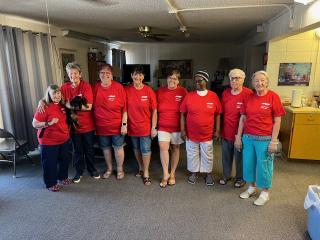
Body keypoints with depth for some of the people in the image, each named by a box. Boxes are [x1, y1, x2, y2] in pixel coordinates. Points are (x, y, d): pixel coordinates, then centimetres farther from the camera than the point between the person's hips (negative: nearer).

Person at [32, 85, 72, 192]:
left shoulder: (62, 105, 3)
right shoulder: (44, 108, -17)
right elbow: (35, 124, -14)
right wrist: (49, 123, -26)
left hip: (64, 139, 7)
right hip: (49, 142, -6)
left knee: (64, 160, 19)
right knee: (50, 163, 6)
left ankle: (63, 178, 40)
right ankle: (51, 184, 25)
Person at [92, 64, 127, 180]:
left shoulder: (118, 87, -10)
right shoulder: (95, 88, -2)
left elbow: (124, 107, -9)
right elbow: (92, 106, 4)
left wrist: (124, 124, -12)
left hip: (117, 125, -3)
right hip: (101, 126, 3)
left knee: (118, 147, 10)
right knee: (105, 148, 17)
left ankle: (120, 169, 31)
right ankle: (109, 169, 38)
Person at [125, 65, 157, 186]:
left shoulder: (149, 91, -10)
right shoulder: (127, 90, -5)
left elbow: (154, 110, -7)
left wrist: (154, 127, -8)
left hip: (145, 126, -2)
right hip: (132, 126, 3)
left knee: (145, 150, 5)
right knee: (136, 149, 18)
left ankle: (146, 173, 23)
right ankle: (141, 168, 39)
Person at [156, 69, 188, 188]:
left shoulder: (182, 91, -4)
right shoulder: (160, 91, 2)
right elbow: (156, 109, 7)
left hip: (177, 126, -1)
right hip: (163, 126, 1)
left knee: (175, 148, 10)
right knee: (163, 147, -13)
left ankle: (172, 174, 25)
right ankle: (165, 174, 3)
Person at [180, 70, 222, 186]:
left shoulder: (213, 96, -5)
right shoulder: (189, 96, -6)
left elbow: (217, 115, 1)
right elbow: (183, 114, -2)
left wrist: (217, 130, -1)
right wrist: (183, 129, -5)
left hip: (207, 134, 0)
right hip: (191, 133, 0)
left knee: (207, 155, 15)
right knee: (192, 154, 15)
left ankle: (208, 173, 36)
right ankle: (193, 172, 36)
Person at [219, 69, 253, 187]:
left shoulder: (248, 93, -13)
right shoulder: (225, 93, 2)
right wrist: (219, 128, 9)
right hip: (226, 131, 4)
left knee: (240, 156, 12)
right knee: (226, 155, 18)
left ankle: (240, 178, 33)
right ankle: (226, 175, 38)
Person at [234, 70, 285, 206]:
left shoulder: (273, 97, -8)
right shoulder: (249, 98, 3)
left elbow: (277, 121, -8)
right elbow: (242, 118, 6)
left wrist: (273, 141, -11)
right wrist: (238, 137, 4)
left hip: (264, 139, -4)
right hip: (247, 137, 4)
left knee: (264, 165, 8)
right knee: (248, 163, 14)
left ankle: (265, 192, 29)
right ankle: (251, 187, 36)